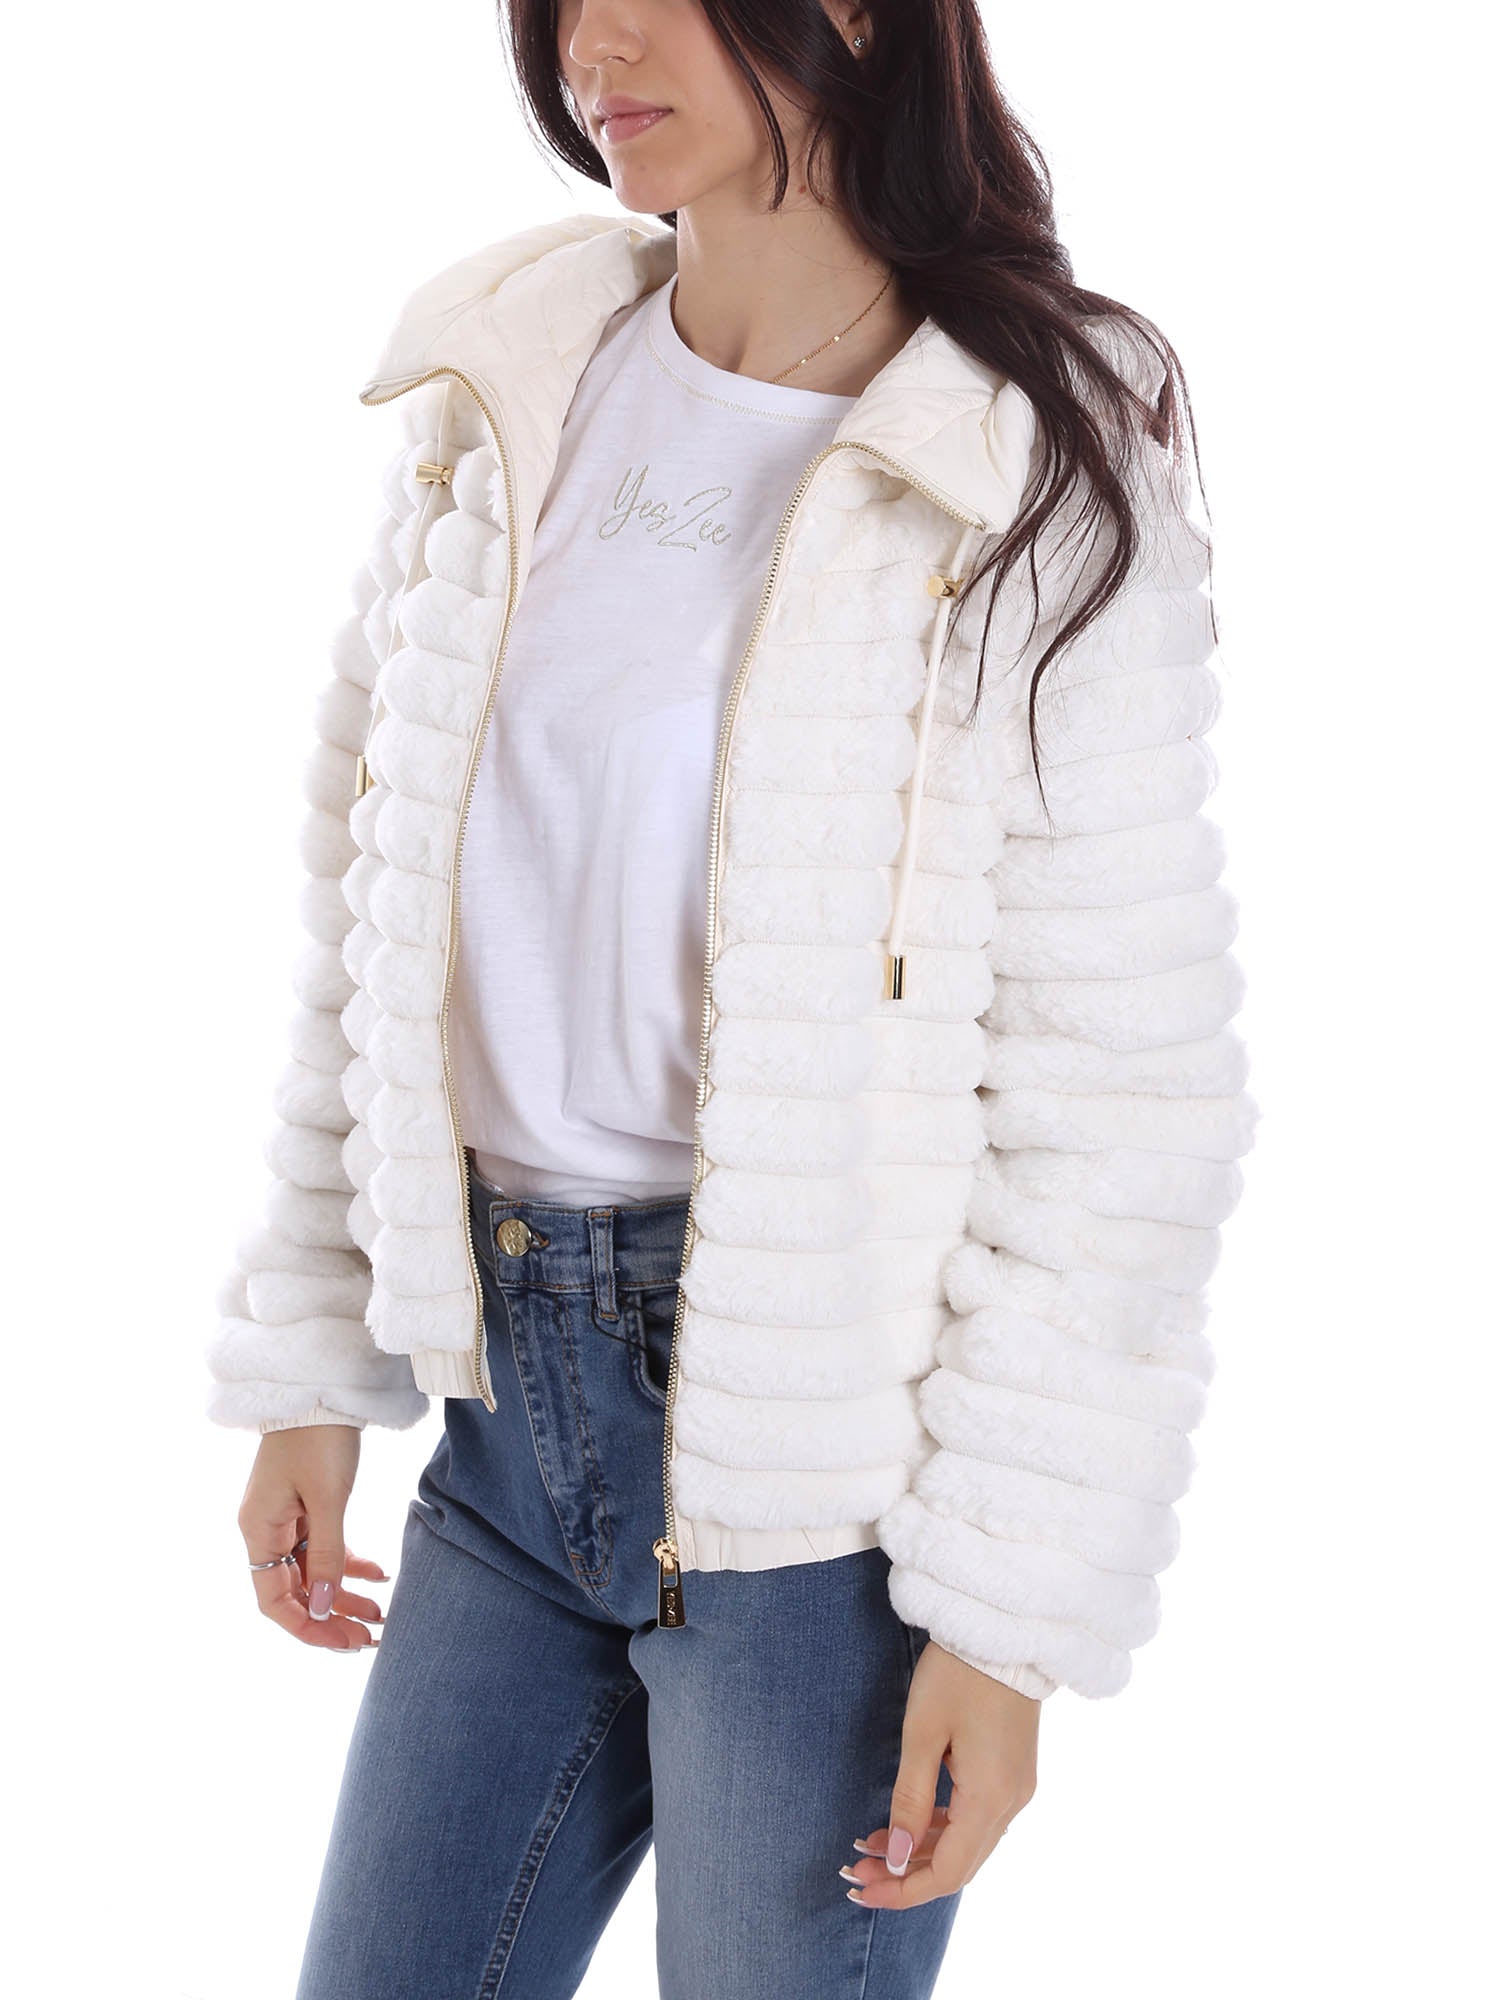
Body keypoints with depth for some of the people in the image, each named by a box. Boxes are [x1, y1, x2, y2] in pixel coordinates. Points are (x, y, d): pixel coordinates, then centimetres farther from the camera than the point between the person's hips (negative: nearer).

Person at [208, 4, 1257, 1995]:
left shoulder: (1040, 467, -12)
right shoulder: (500, 389, 4)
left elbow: (1122, 1096, -12)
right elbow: (371, 901, 11)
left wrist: (1010, 1605, -13)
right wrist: (308, 1364, 10)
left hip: (815, 1456, -5)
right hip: (514, 1384, 5)